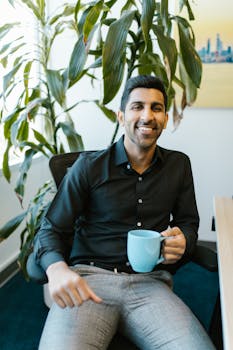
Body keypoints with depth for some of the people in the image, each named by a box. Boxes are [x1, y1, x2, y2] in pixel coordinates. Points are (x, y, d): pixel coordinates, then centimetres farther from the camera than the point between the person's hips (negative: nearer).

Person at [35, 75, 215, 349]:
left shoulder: (178, 165, 11)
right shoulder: (89, 166, 1)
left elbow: (188, 222, 20)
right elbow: (50, 231, 1)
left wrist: (182, 241, -6)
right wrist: (57, 269, -22)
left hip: (150, 283, 3)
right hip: (89, 277, -2)